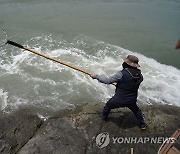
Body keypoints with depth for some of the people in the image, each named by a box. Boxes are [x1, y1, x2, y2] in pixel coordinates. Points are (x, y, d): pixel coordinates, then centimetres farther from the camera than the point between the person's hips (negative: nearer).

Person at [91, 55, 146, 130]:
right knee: (136, 110, 34)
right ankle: (142, 125, 43)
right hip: (131, 100, 4)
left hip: (119, 100, -3)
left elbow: (108, 81, -22)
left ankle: (103, 116, 52)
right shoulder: (139, 75, -10)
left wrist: (96, 76, -9)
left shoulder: (122, 74, -27)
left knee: (108, 105, 27)